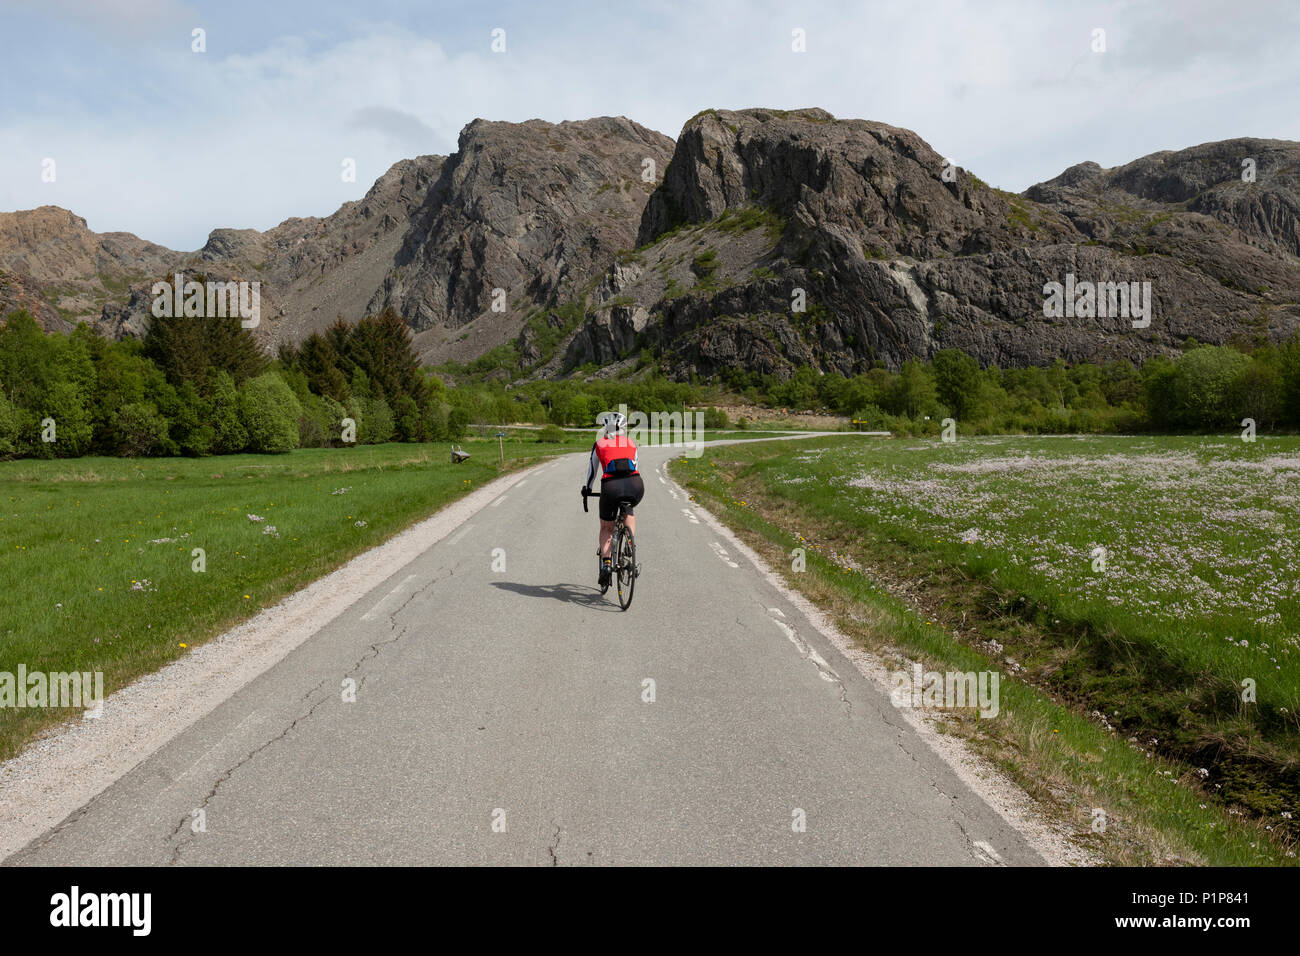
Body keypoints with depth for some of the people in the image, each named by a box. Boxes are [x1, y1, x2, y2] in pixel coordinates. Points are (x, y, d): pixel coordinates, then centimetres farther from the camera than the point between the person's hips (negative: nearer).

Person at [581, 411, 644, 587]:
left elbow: (593, 469, 29)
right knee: (629, 510, 37)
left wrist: (587, 488, 46)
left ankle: (605, 562, 3)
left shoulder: (599, 444, 20)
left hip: (611, 487, -1)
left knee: (606, 528, 20)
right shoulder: (631, 444, 24)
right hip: (635, 486, 2)